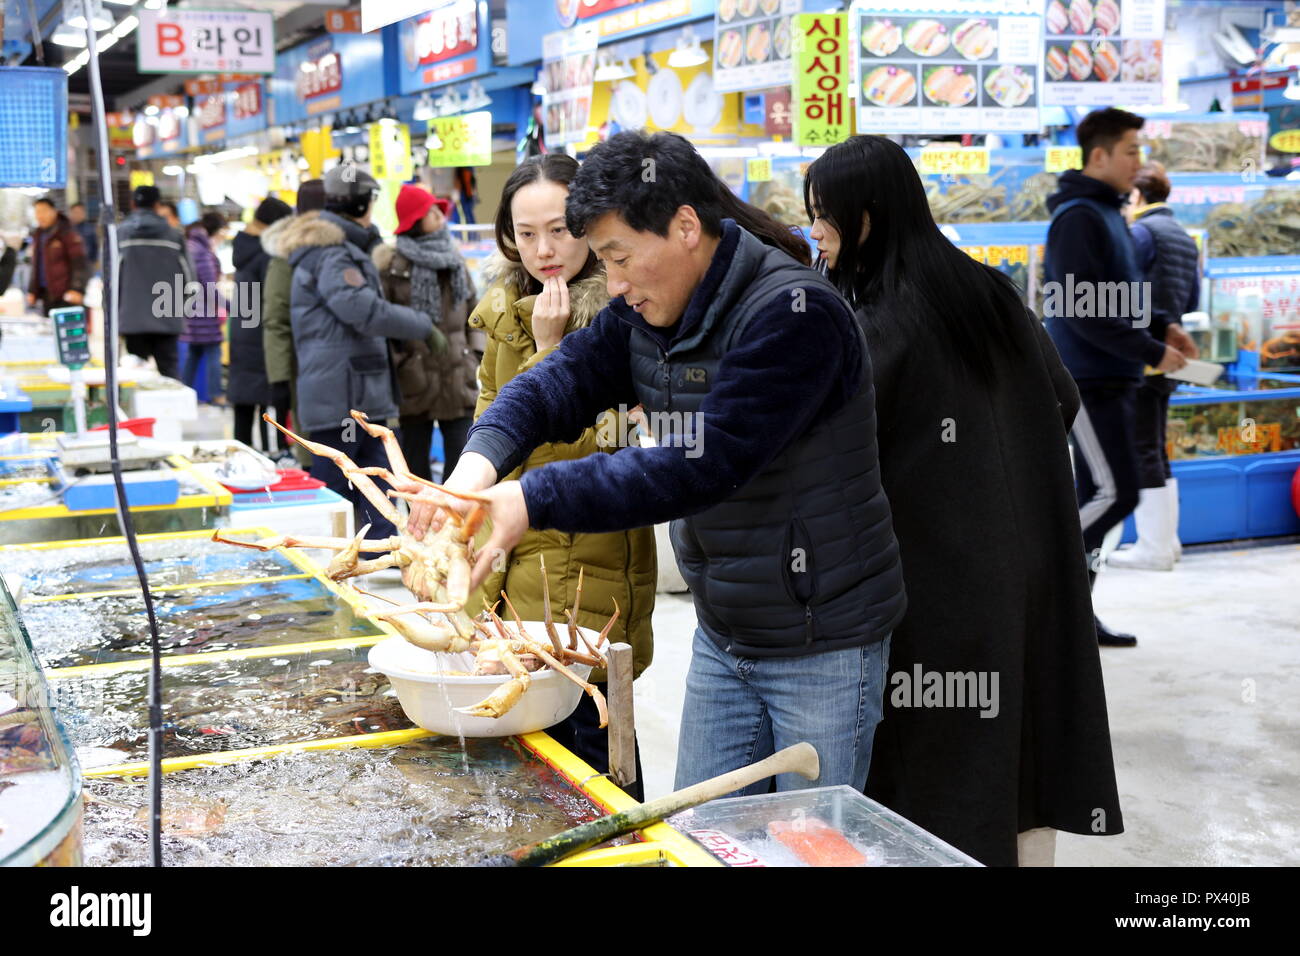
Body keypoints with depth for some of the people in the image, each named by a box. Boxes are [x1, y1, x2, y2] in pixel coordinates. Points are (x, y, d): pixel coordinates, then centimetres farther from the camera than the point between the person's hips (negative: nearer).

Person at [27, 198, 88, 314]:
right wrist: (32, 291, 19)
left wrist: (77, 289, -21)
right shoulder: (37, 236, 18)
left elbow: (79, 263, -11)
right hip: (46, 294, 7)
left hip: (65, 295, -7)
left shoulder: (67, 233, -5)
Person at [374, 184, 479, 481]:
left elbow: (473, 316, 18)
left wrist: (473, 361, 14)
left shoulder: (455, 261, 13)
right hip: (415, 381, -4)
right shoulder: (392, 265, -5)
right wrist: (397, 365, -11)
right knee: (416, 461, 6)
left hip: (458, 380, 4)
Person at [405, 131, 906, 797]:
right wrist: (479, 462, -26)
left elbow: (706, 466, -30)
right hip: (721, 637, 7)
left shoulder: (795, 315, -23)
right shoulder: (645, 313, 4)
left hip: (823, 648, -7)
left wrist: (532, 501, -32)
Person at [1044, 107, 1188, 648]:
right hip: (1088, 382, -10)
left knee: (1099, 496, 11)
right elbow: (1083, 311, -21)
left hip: (1113, 381, 10)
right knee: (1114, 494, -11)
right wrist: (1153, 353, -17)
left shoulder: (1108, 214, 17)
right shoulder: (1078, 217, -14)